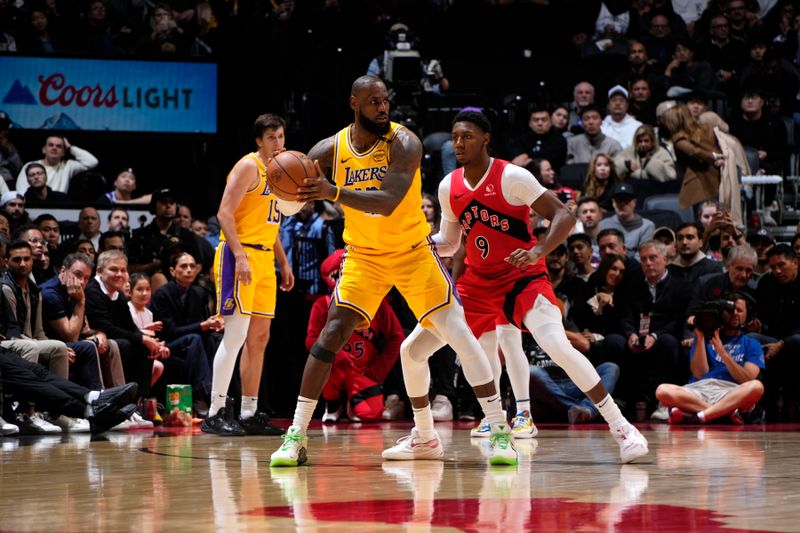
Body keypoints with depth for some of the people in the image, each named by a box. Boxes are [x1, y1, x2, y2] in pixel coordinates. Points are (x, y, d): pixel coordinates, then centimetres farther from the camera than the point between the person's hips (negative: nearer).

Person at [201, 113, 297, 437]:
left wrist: (283, 263, 21)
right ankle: (215, 413, -13)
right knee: (236, 334, -13)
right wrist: (240, 256, -25)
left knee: (259, 337, 9)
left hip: (264, 258, 9)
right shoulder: (248, 167, -8)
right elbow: (225, 213, -16)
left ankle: (249, 414, 13)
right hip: (240, 254, -9)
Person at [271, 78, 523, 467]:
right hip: (365, 256, 2)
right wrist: (304, 193, -27)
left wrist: (334, 192, -46)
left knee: (459, 334, -10)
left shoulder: (403, 143, -20)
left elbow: (387, 202, -34)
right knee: (332, 334, -13)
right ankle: (296, 436, -8)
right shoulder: (330, 149, -10)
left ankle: (499, 432, -4)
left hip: (413, 252, -2)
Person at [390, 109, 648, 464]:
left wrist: (539, 250, -34)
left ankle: (621, 428, -20)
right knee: (411, 349, 1)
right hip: (477, 284, 6)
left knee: (557, 347, -29)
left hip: (523, 279, -6)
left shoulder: (511, 177, -15)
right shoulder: (449, 187, 2)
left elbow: (564, 216, -17)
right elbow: (448, 242, 14)